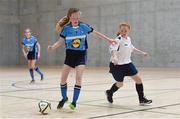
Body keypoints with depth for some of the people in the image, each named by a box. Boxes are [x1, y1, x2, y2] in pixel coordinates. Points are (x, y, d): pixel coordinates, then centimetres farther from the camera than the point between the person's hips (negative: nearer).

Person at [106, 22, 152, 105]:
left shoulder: (128, 39, 4)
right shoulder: (118, 39, -20)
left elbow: (132, 48, 25)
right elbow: (112, 49, -38)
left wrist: (142, 52, 28)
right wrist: (114, 57, -57)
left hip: (127, 63, 7)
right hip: (117, 65, -6)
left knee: (138, 79, -3)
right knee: (120, 84, 6)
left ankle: (142, 99, 7)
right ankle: (109, 93, 38)